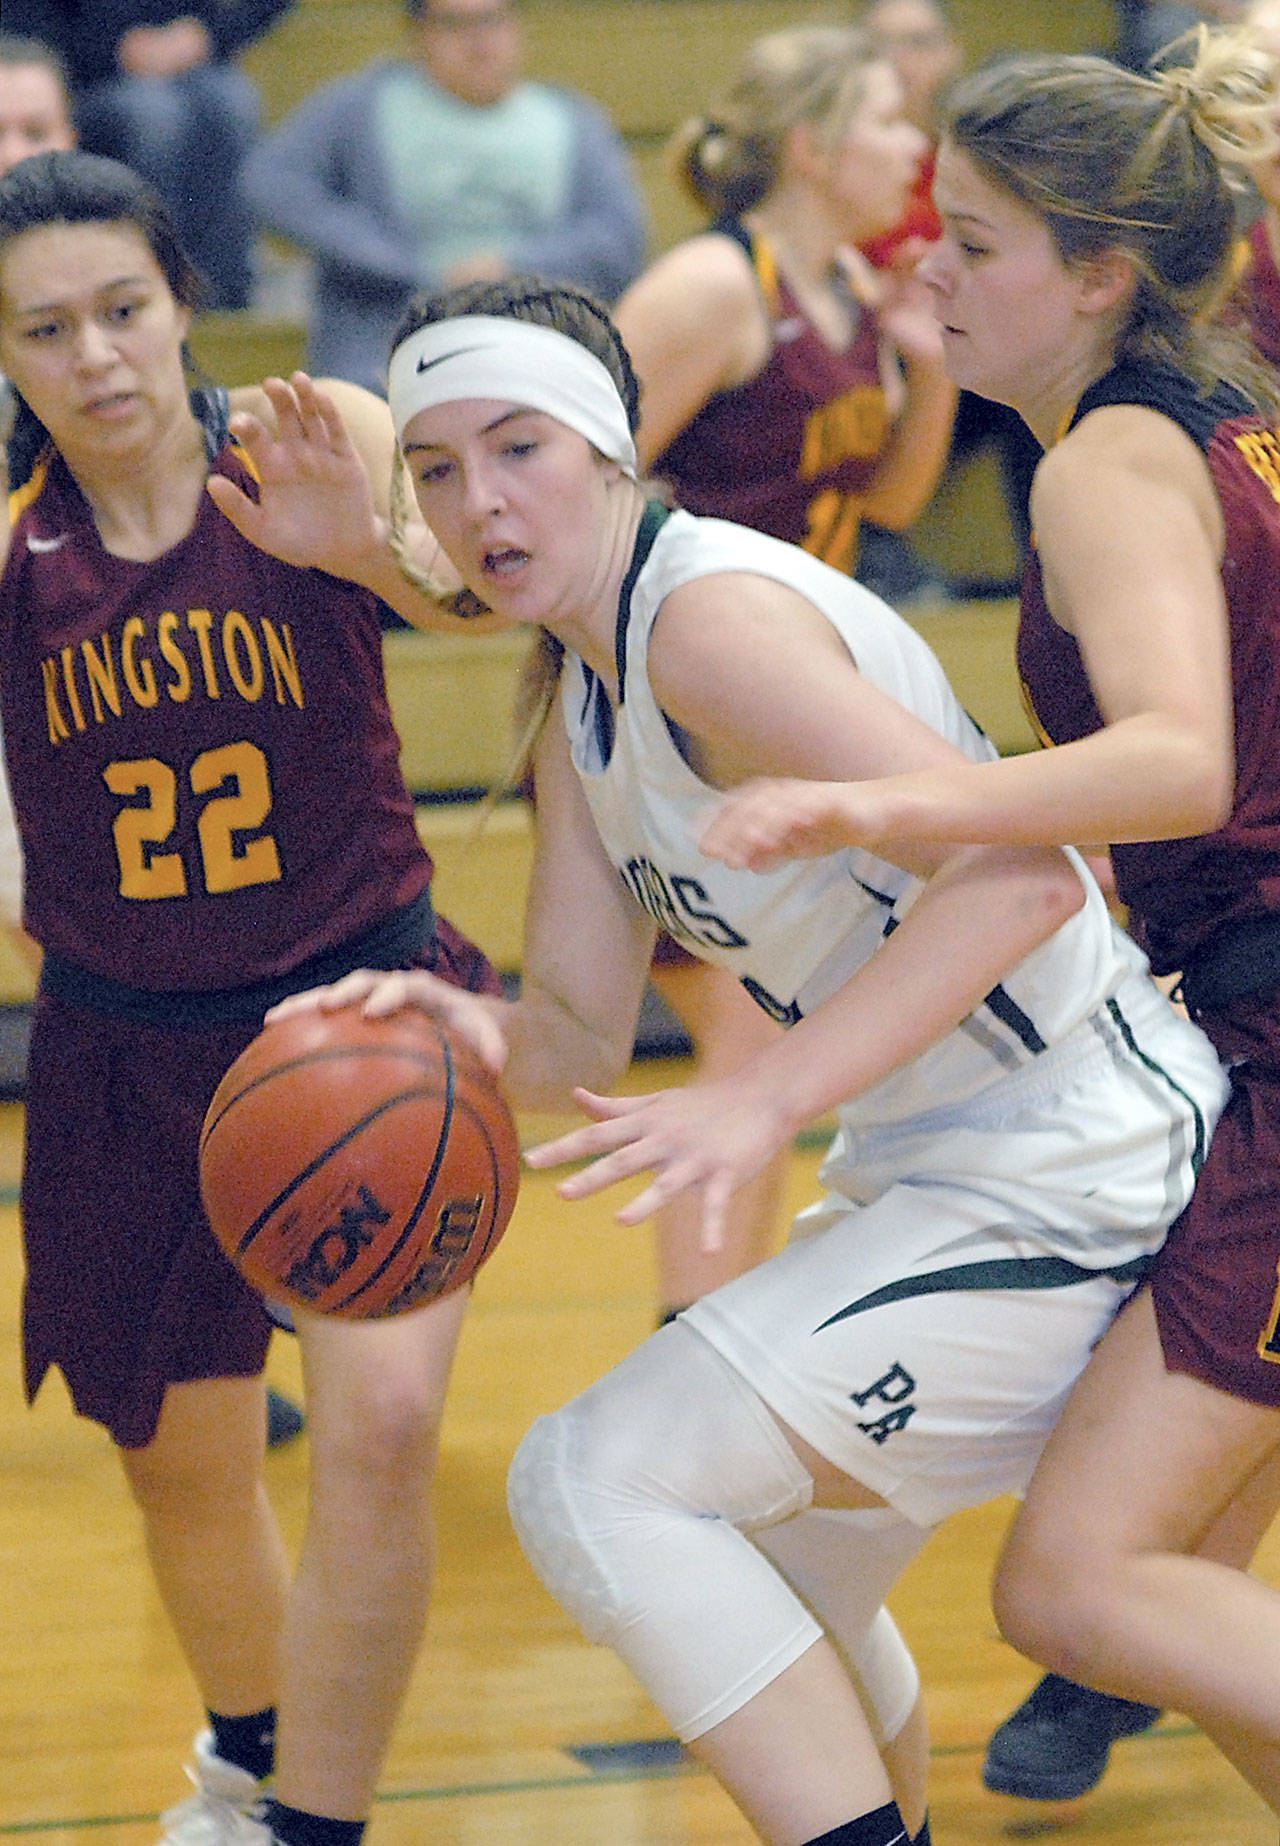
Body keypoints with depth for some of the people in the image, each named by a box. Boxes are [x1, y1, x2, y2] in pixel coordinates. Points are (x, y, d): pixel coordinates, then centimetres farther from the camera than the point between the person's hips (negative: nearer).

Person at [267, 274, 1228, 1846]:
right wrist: (473, 1034, -13)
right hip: (931, 1170, 10)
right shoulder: (582, 717, 11)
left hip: (1061, 1177, -10)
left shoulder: (713, 616, -20)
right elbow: (580, 1033, 10)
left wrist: (766, 1099, -35)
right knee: (765, 1583, 25)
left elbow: (1020, 875, -30)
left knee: (592, 1481, -17)